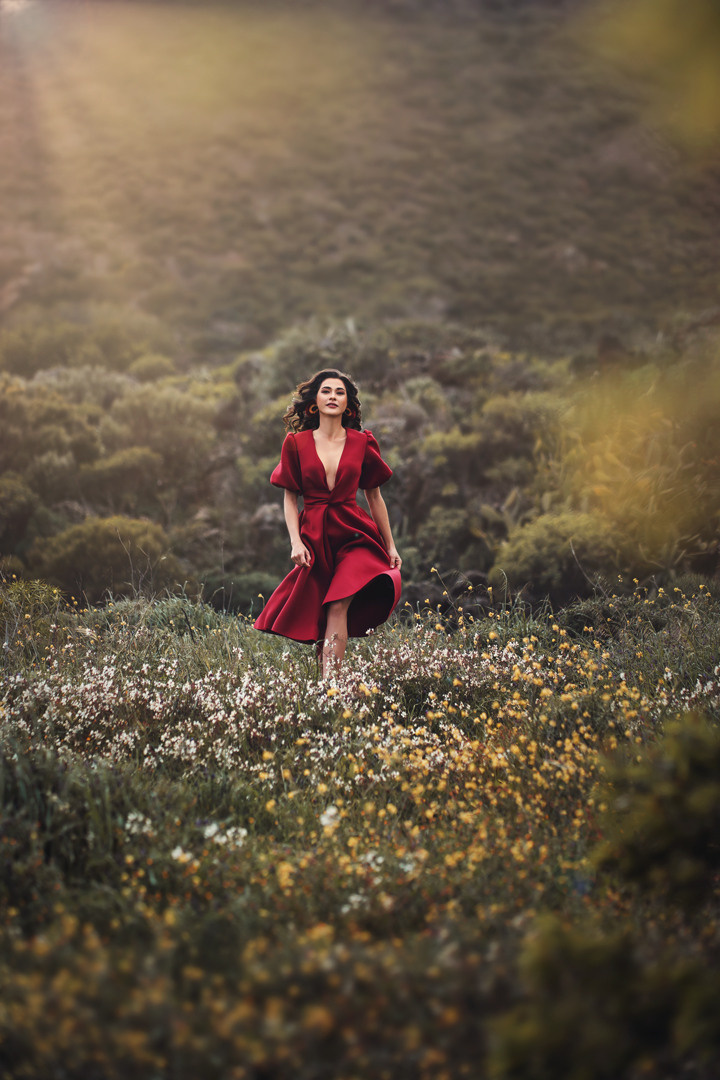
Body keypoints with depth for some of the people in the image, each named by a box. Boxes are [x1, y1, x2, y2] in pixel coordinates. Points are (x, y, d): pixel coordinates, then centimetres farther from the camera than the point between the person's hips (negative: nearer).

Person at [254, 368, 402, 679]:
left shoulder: (362, 443, 6)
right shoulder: (296, 443, 5)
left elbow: (374, 496, 12)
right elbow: (290, 498, 6)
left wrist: (390, 546, 13)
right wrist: (295, 541, -7)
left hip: (354, 535, -1)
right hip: (314, 538, 1)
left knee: (338, 607, -20)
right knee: (316, 617, 1)